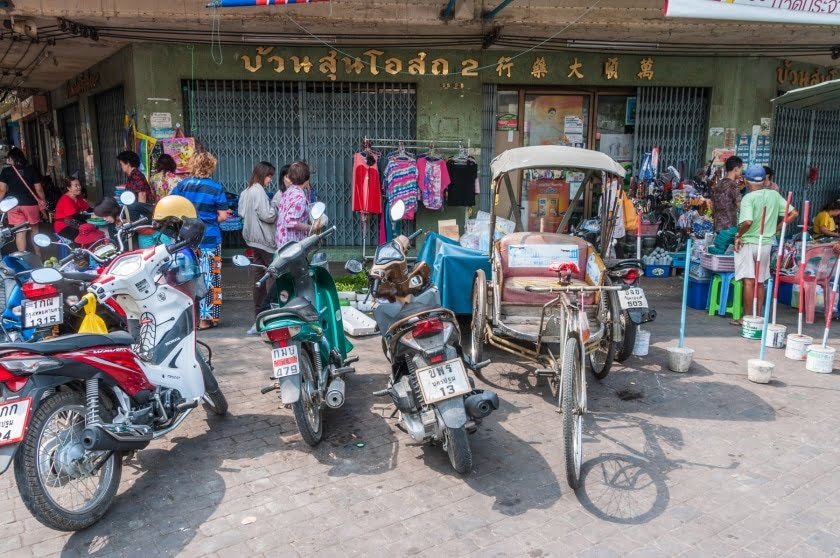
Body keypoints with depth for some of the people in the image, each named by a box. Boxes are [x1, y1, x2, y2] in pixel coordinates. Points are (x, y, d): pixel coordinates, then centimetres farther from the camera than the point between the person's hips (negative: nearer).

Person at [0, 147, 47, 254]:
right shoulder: (31, 170, -1)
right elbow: (38, 189, 0)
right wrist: (43, 201, 14)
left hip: (14, 205, 0)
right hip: (30, 203, 0)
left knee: (20, 232, 4)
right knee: (34, 229, 16)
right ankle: (38, 254, 22)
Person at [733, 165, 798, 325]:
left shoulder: (748, 198, -15)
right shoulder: (774, 195, 3)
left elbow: (748, 221, -29)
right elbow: (793, 213, 4)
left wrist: (739, 235, -13)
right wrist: (775, 228, 9)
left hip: (748, 243, -6)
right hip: (766, 244, 6)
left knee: (748, 281, -4)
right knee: (760, 282, 16)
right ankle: (758, 316, 23)